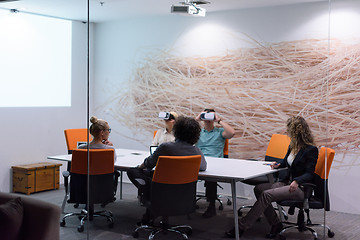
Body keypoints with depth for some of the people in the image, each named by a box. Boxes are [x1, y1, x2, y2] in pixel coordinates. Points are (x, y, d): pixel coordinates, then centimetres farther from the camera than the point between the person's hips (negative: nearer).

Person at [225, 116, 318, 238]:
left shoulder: (311, 150, -12)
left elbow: (309, 174, -15)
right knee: (258, 189, -12)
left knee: (267, 194, -25)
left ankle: (241, 227, -22)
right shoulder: (293, 145, 13)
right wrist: (278, 165, 7)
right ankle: (275, 224, -8)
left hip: (300, 187, -9)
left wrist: (297, 181, -34)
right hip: (287, 182, 9)